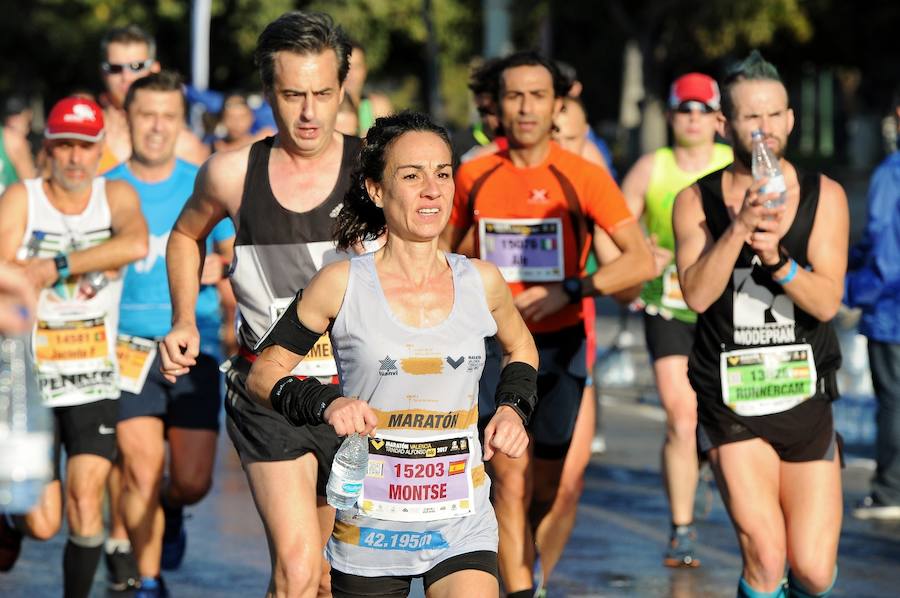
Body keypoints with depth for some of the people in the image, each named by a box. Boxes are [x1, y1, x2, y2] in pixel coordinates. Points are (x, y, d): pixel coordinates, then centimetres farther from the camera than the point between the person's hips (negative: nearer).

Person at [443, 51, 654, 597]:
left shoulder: (583, 177, -7)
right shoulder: (474, 176, 1)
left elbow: (642, 260, -14)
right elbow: (444, 251, 19)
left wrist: (569, 290, -23)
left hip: (559, 346, 0)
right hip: (494, 343, 0)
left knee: (545, 489, 9)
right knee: (512, 480, -13)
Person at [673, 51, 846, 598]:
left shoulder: (824, 197, -1)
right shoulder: (697, 201, -1)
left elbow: (827, 302, -11)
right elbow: (696, 294, -15)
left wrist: (776, 259, -27)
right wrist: (738, 228, -27)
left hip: (805, 399, 1)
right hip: (732, 403, -1)